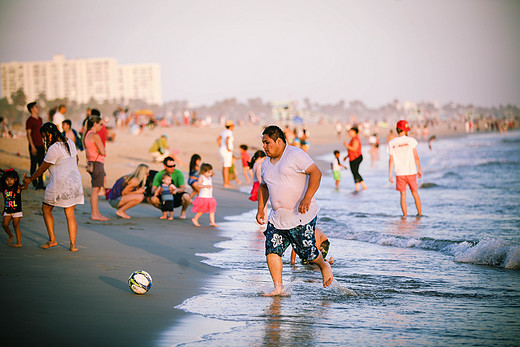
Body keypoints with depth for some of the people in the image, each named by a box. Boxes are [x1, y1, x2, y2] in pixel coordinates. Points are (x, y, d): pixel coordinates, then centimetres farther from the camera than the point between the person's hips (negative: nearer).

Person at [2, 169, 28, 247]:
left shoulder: (17, 187, -8)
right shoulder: (4, 188, 6)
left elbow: (25, 187, -28)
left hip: (16, 211, -5)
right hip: (7, 211, 5)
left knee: (16, 226, -2)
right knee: (4, 224, -1)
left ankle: (19, 242, 5)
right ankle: (10, 236, 26)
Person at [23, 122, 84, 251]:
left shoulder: (54, 149, -16)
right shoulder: (69, 142, 8)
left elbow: (42, 169, -7)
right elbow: (76, 159, 24)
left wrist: (30, 179, 7)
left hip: (60, 184, -7)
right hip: (75, 183, 7)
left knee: (46, 208, 13)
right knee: (70, 214, 9)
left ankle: (52, 240, 9)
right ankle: (73, 244, 3)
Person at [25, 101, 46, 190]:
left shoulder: (40, 119, 13)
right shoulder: (30, 120, -9)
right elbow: (28, 134, -12)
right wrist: (32, 147, -17)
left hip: (41, 146, 7)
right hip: (34, 146, -7)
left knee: (41, 165, 9)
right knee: (34, 165, 0)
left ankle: (40, 183, 15)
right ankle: (35, 184, 6)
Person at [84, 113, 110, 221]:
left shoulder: (87, 134, 15)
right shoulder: (95, 136, -15)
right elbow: (102, 151, -17)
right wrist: (101, 149, 2)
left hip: (91, 163, 10)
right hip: (97, 163, -10)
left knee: (96, 189, 13)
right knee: (96, 189, -7)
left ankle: (97, 213, 17)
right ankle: (94, 214, -7)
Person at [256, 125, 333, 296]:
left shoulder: (295, 155, -11)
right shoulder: (266, 164, 13)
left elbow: (316, 173, -17)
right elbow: (264, 187, 28)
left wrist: (307, 198, -27)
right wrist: (261, 209, 17)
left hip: (301, 216, -7)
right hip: (277, 218, 7)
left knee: (306, 251, -2)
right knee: (272, 250, -6)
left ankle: (324, 266, 30)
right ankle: (278, 287, 0)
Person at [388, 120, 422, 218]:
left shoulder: (392, 143, -3)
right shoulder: (411, 140, -7)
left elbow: (391, 160, -2)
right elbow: (416, 157, -5)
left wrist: (390, 174, 2)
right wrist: (419, 170, 4)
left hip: (399, 173, 0)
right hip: (411, 172, 0)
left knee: (403, 195, 7)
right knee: (414, 192, 14)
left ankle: (404, 214, 4)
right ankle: (419, 213, 20)